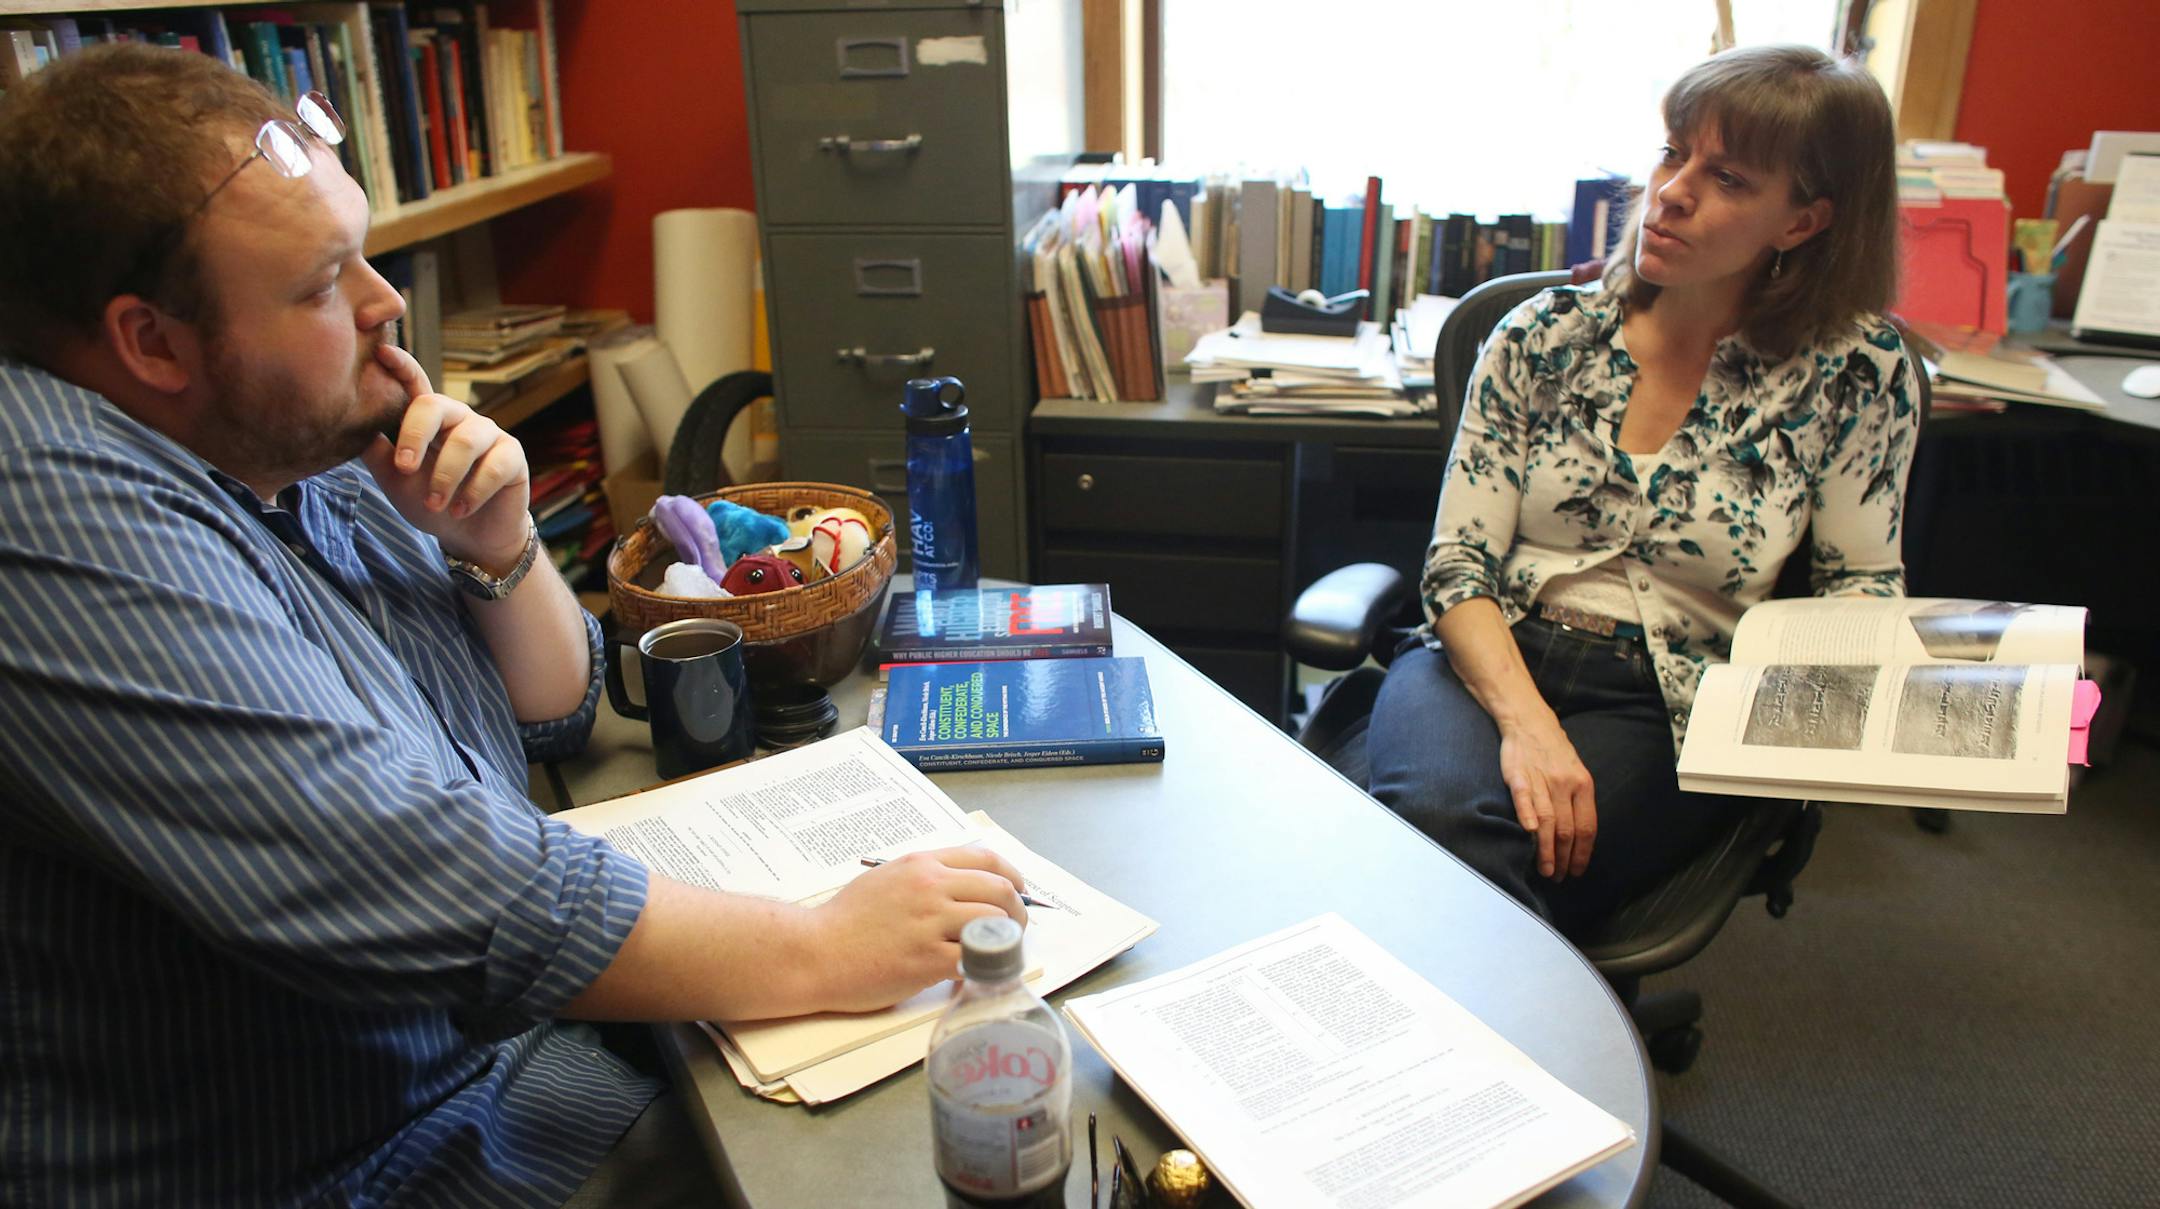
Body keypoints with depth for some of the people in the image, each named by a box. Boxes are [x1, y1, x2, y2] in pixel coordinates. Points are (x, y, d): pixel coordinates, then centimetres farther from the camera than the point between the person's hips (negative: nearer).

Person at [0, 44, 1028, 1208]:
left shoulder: (302, 449, 1)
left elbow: (553, 715, 10)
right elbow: (412, 883, -33)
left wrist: (501, 546, -10)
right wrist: (823, 950, -26)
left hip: (494, 1050, 7)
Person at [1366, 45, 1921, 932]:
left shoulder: (1856, 373, 2)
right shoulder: (1545, 335, 4)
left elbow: (1860, 589, 11)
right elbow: (1460, 564, -1)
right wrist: (1524, 718, -19)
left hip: (1667, 711, -1)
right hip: (1490, 659, 2)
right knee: (1442, 811, -35)